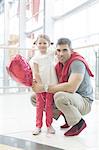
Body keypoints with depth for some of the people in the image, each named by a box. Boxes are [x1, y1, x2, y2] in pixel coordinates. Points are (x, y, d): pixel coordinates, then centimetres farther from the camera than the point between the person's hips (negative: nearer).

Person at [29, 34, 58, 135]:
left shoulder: (51, 53, 5)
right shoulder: (35, 58, -4)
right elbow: (36, 73, -9)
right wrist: (40, 85, -15)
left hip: (51, 84, 2)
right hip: (40, 84, -2)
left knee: (49, 105, 8)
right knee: (39, 105, 5)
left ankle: (49, 125, 19)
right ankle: (38, 126, 14)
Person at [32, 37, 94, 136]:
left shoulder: (77, 62, -21)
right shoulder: (59, 65, 4)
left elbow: (71, 87, -35)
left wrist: (44, 88, -31)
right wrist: (35, 83, -20)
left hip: (84, 102, -8)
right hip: (67, 99, 8)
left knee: (59, 96, -39)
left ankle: (79, 122, -9)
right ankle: (68, 118, 11)